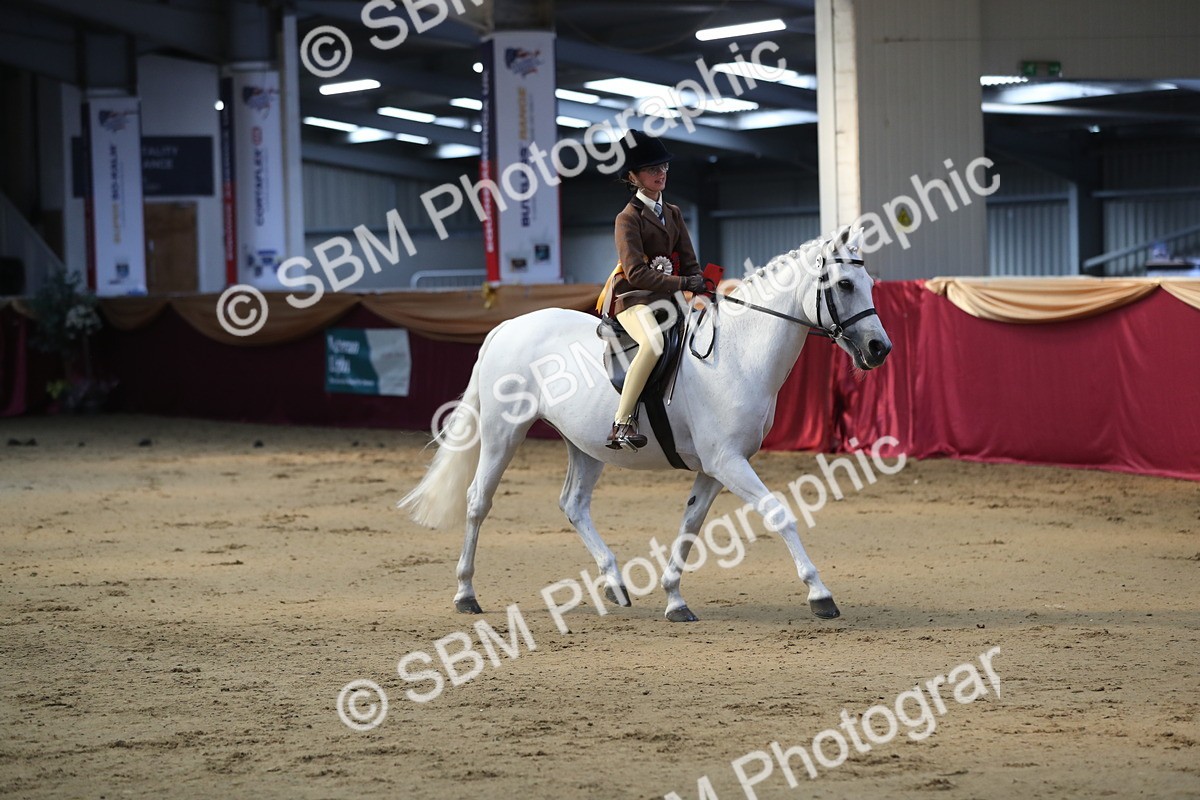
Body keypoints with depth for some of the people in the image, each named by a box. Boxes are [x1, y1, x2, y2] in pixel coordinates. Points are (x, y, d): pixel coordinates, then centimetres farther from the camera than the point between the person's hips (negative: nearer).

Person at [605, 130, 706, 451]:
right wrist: (681, 283, -20)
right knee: (653, 343, -37)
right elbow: (636, 273, -15)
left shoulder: (673, 214, 19)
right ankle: (621, 424, -35)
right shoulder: (628, 217, -4)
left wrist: (698, 287, -4)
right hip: (634, 297, -8)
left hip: (669, 296, 8)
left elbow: (689, 262, 16)